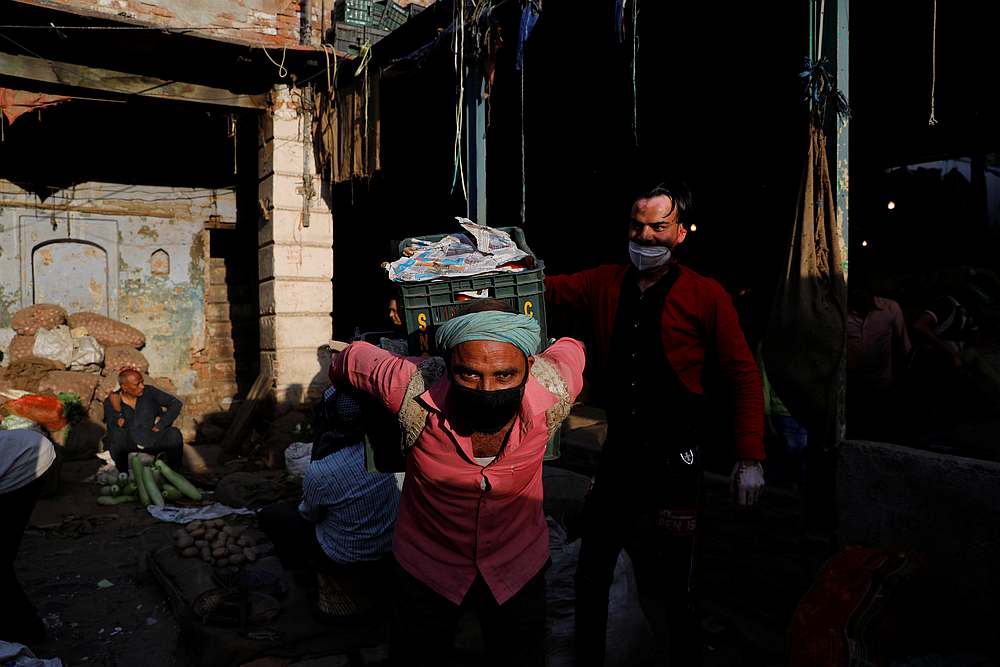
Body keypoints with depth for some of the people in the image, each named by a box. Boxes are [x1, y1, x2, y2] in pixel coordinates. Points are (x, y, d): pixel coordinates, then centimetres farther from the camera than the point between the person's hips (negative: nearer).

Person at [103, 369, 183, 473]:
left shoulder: (149, 392, -8)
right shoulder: (110, 402, -8)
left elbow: (176, 403, -8)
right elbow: (114, 431, -18)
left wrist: (160, 425, -13)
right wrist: (117, 410, -31)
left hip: (153, 441, 0)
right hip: (128, 444, 0)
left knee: (174, 434, -28)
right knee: (118, 434, -32)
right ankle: (124, 475, -10)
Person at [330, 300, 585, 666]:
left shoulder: (553, 395, -28)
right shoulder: (415, 391, -31)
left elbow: (567, 346, -3)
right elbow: (351, 358, -9)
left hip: (519, 569, 1)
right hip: (427, 569, 0)